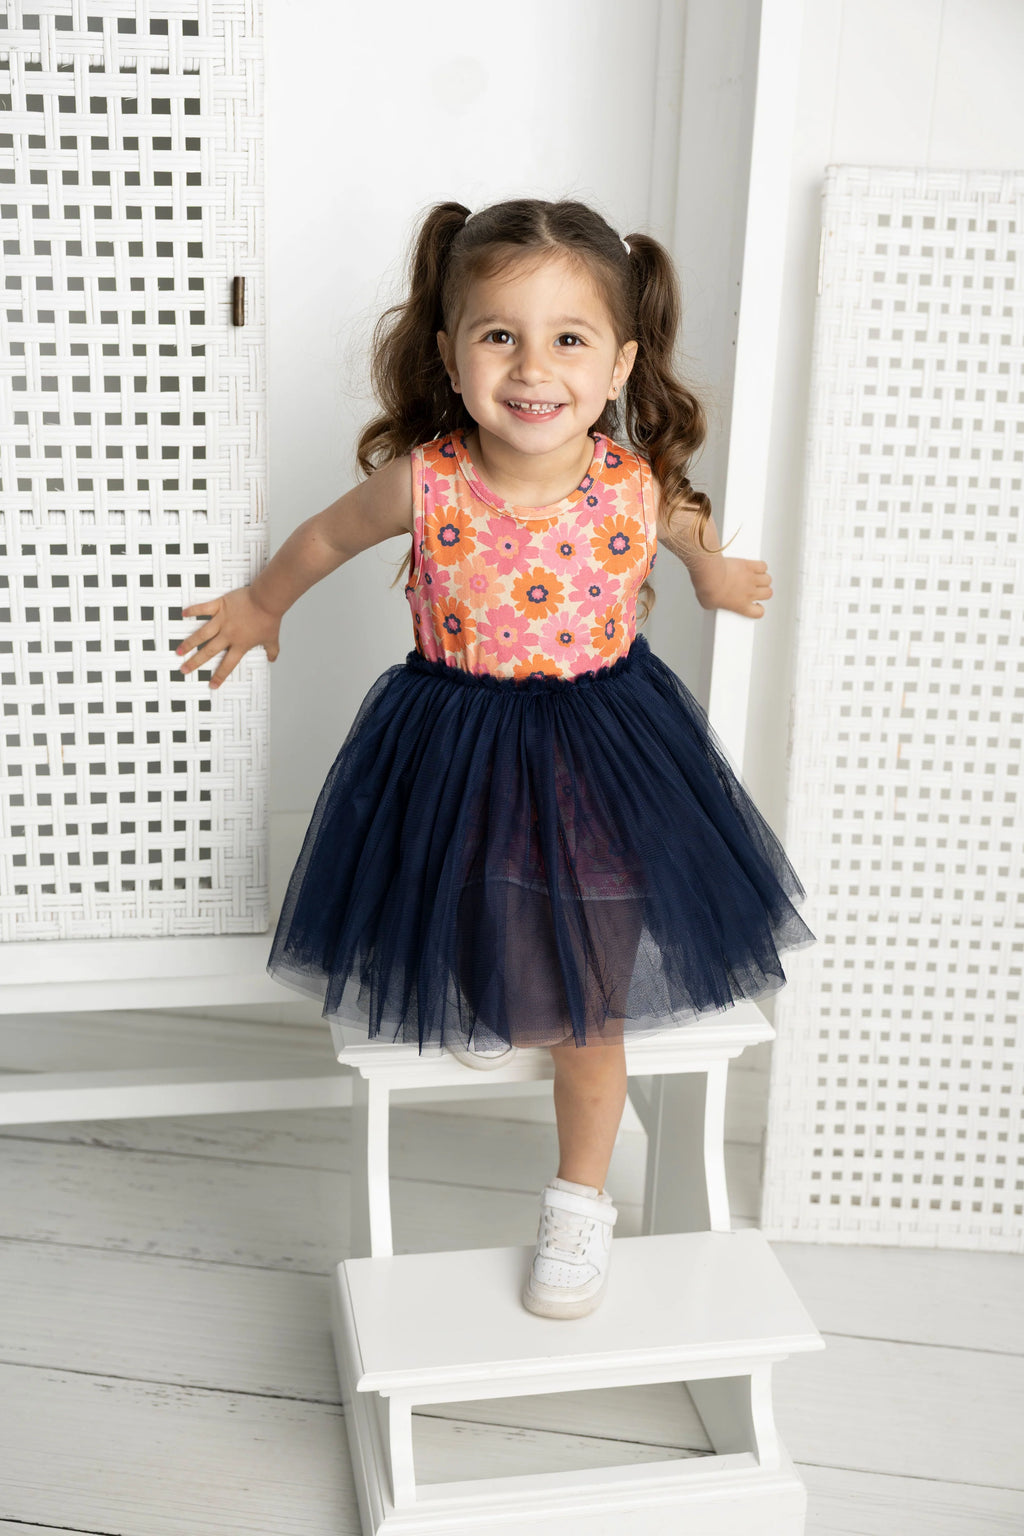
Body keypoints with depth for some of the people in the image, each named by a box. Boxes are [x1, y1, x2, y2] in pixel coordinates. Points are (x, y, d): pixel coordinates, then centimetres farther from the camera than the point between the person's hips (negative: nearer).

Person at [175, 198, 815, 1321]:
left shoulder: (635, 487, -19)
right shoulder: (421, 483, -21)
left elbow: (690, 528, 8)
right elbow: (326, 537, 2)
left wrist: (715, 575, 28)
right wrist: (260, 605, 18)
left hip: (601, 753, 0)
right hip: (458, 751, 0)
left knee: (587, 1008, 10)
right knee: (480, 962, 18)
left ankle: (579, 1202, 31)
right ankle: (495, 1003, 56)